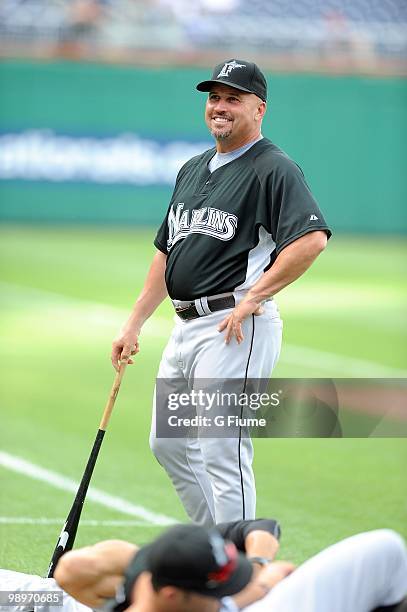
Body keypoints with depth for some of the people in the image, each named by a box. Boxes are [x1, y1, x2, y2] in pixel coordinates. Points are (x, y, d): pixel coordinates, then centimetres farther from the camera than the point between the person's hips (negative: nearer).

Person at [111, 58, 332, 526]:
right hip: (185, 328, 10)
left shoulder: (273, 168, -9)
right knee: (168, 443, 17)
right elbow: (166, 252, 24)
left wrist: (252, 298, -22)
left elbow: (313, 238, -24)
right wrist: (135, 323, 17)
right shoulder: (193, 170, 18)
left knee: (221, 453, -12)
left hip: (236, 329, -10)